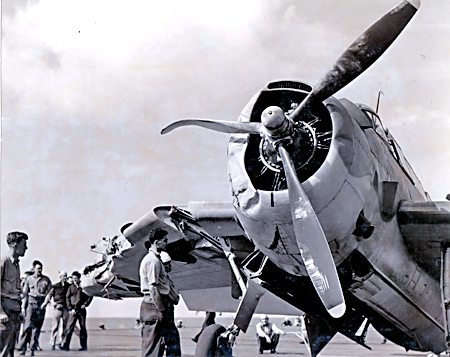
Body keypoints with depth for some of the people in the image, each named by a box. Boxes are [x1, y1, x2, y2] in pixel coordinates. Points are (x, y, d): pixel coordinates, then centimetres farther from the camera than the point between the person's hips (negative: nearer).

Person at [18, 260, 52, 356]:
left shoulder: (46, 279, 11)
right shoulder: (29, 279, 10)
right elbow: (24, 293, 9)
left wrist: (37, 295, -2)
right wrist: (23, 307, 3)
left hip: (41, 306, 1)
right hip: (30, 304, -1)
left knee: (37, 327, -2)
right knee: (28, 326, -9)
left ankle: (33, 349, 0)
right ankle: (22, 348, -7)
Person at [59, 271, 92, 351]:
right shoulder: (71, 288, 9)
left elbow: (90, 296, 10)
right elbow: (67, 298, 4)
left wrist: (85, 304, -3)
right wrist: (71, 309, -7)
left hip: (81, 310, 0)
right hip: (73, 310, 0)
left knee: (83, 328, 4)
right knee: (70, 327, -8)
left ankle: (84, 346, 9)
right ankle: (65, 344, -13)